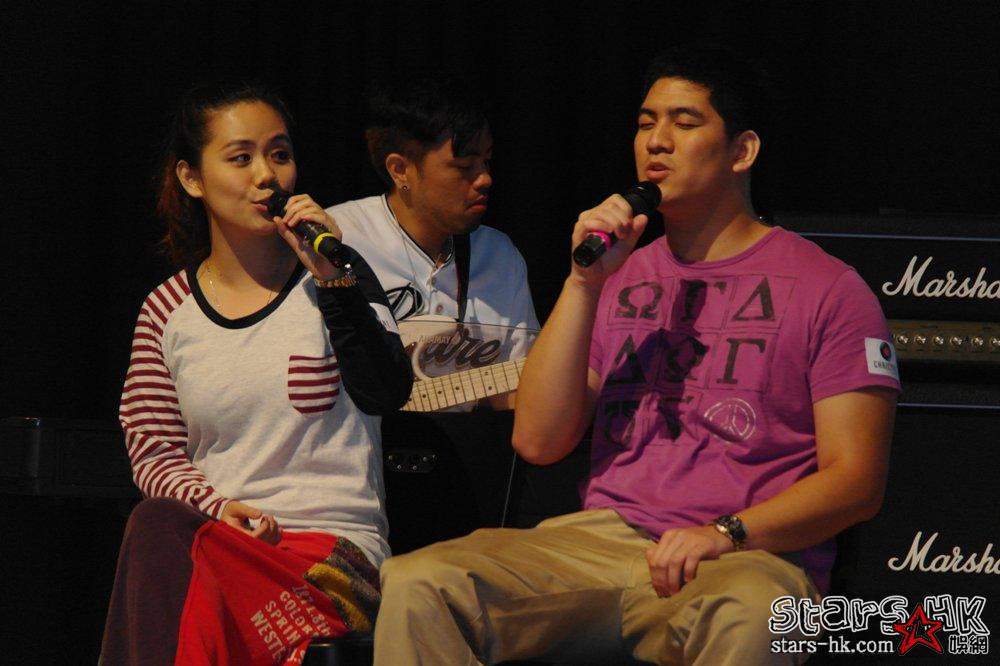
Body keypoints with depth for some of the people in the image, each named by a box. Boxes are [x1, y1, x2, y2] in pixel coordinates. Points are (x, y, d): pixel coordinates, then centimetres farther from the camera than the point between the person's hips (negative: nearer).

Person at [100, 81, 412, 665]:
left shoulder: (336, 275, 6)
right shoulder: (167, 312, 12)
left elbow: (387, 394, -9)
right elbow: (153, 453, 9)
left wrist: (333, 278, -17)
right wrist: (215, 506, -12)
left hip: (336, 538, -3)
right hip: (217, 529, 3)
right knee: (158, 524, -32)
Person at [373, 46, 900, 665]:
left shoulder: (827, 288, 7)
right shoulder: (621, 277, 21)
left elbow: (855, 480, 0)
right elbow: (539, 441, 9)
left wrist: (727, 533, -16)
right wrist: (584, 283, 2)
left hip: (751, 557, -4)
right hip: (603, 539, 4)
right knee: (415, 586, -24)